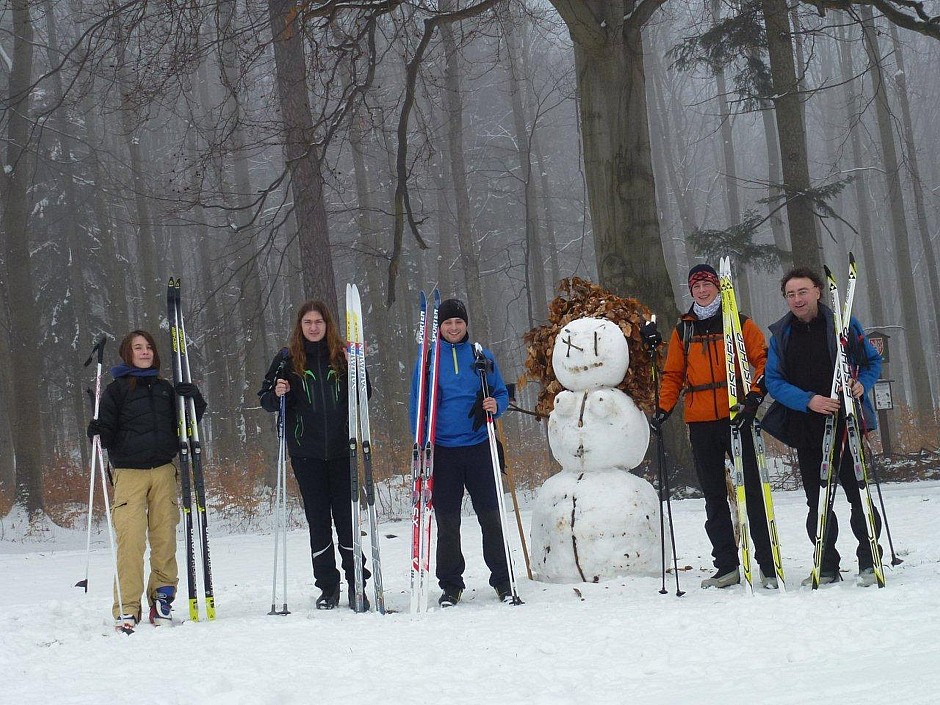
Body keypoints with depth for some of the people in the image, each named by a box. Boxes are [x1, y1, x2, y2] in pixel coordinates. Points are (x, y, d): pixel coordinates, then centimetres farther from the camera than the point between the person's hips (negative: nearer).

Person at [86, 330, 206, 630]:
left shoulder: (165, 389, 17)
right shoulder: (117, 390, 4)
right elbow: (107, 433, 0)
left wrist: (194, 400, 4)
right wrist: (97, 433, -22)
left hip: (164, 470, 4)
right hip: (129, 472, -4)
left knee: (165, 537, 1)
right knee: (130, 539, -14)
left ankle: (162, 598, 13)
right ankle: (127, 608, -11)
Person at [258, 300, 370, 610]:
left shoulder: (343, 355, 4)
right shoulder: (287, 359, 5)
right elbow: (266, 399, 10)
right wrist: (277, 394, -12)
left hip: (341, 448, 0)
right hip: (306, 451, 1)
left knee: (346, 516, -1)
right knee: (318, 520, 4)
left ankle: (356, 584, 7)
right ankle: (327, 587, 12)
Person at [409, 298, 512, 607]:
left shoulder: (482, 356, 7)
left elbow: (501, 392, 14)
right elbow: (417, 404, 7)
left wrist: (496, 405, -9)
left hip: (479, 446, 1)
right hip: (442, 450, 0)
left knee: (491, 515, 2)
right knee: (447, 520, 4)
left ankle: (502, 579, 11)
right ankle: (450, 584, 14)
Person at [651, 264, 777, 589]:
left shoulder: (740, 324, 5)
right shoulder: (683, 330, 14)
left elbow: (763, 360, 1)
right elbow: (673, 375, 16)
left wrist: (755, 395, -14)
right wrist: (663, 410, 3)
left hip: (736, 416, -4)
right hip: (700, 422, 4)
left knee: (751, 490, -5)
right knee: (714, 495, 6)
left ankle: (768, 565, -2)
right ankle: (727, 565, 10)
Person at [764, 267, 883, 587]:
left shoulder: (844, 324, 2)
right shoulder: (780, 334, 6)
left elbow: (873, 360, 10)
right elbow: (773, 381, 0)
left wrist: (862, 383, -11)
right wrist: (808, 400, -15)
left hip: (845, 424, -2)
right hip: (805, 428, 2)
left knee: (858, 493, -4)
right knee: (816, 501, 6)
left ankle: (869, 561, 7)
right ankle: (827, 566, 15)